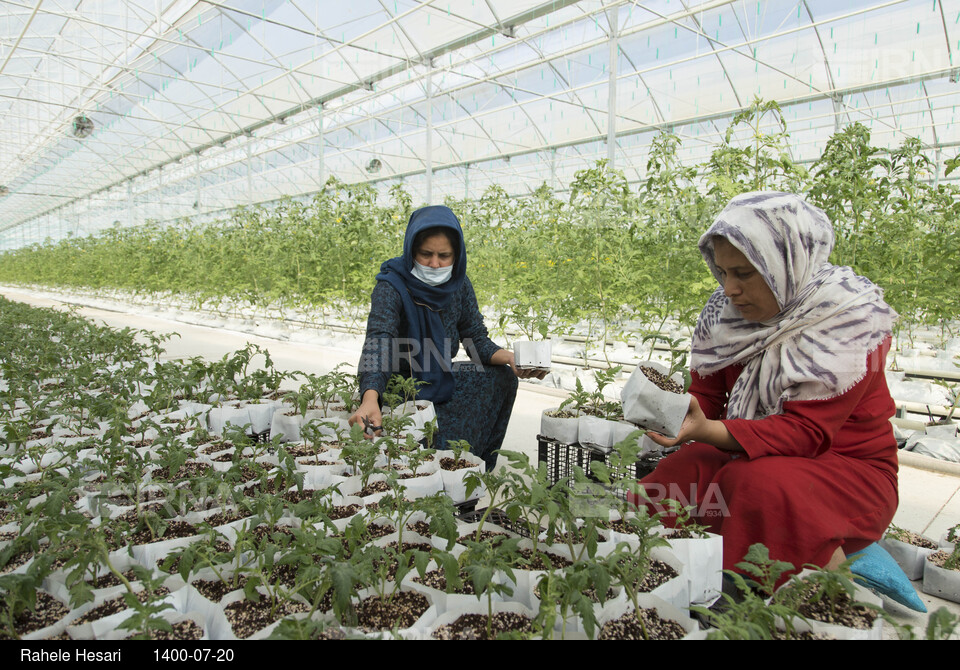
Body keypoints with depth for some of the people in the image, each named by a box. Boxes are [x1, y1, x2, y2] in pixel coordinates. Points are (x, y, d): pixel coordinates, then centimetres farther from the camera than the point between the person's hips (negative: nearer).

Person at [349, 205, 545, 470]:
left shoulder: (459, 285, -5)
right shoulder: (391, 287, -23)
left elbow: (476, 338, -2)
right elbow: (378, 341, -38)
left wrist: (510, 358, -23)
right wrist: (370, 399, -56)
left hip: (442, 379, 6)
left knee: (502, 376, -10)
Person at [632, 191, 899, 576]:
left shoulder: (850, 318, -19)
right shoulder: (727, 311, -4)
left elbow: (807, 432, -27)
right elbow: (705, 396, -1)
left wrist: (707, 432, -41)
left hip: (847, 472, -3)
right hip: (751, 455, 4)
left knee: (760, 484, -33)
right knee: (682, 469, -24)